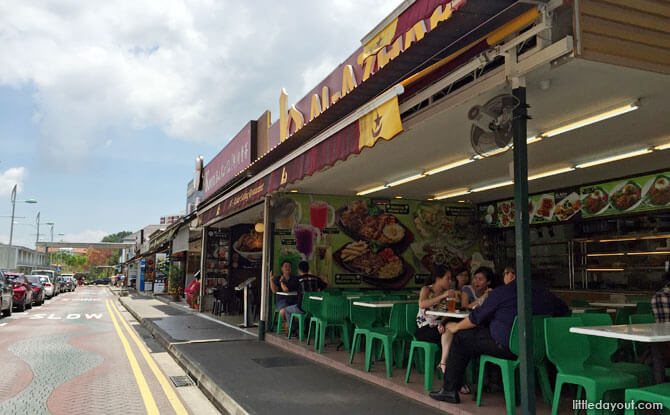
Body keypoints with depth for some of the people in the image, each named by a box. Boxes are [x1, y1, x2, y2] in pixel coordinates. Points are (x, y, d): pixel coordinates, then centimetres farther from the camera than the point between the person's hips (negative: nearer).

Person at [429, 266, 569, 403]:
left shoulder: (501, 292, -10)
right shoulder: (542, 293, 5)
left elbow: (476, 317, -4)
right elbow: (564, 310, 20)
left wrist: (456, 326, 12)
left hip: (505, 347, -7)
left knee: (460, 337, 11)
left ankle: (450, 390, 12)